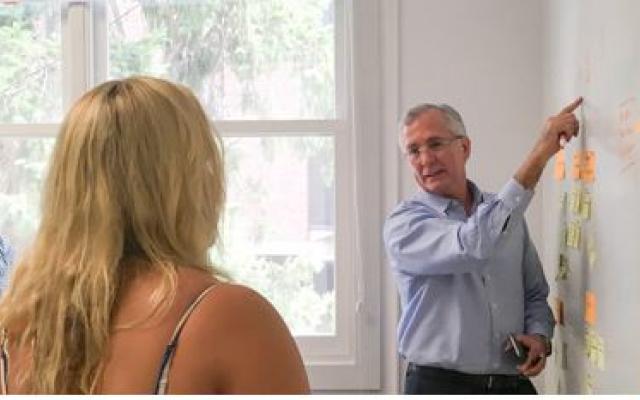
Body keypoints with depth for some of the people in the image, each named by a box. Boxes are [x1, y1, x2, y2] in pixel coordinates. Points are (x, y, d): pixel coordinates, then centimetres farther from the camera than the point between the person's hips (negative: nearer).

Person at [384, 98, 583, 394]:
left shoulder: (507, 214, 8)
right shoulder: (403, 223, -10)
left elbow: (535, 295, 16)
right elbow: (474, 246, -28)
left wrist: (539, 336, -6)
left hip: (514, 383, 4)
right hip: (439, 384, -4)